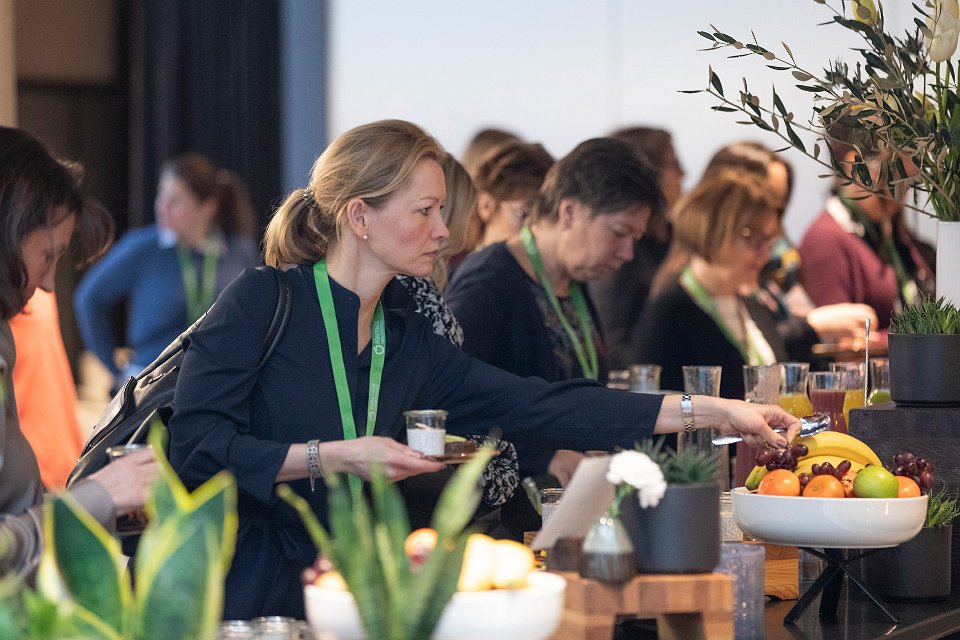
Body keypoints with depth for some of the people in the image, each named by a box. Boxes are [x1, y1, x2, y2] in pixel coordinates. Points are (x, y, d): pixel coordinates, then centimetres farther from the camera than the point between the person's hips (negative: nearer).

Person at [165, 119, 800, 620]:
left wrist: (713, 411, 1)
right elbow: (195, 445, -15)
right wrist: (332, 457, -21)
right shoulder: (261, 301, -7)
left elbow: (543, 408, 5)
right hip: (241, 601, -6)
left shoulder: (410, 344, 10)